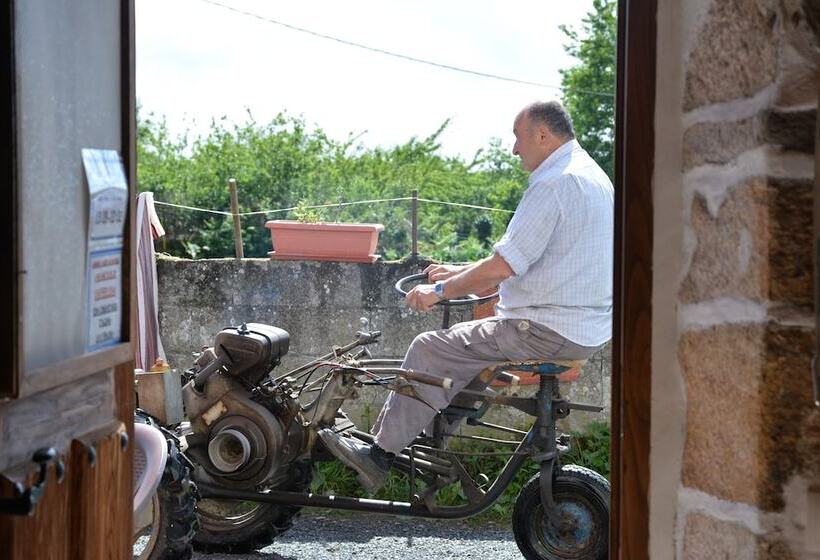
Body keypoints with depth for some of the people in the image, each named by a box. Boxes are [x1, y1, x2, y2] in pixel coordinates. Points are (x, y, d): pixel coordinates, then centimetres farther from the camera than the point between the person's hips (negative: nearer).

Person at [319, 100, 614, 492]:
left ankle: (381, 453, 2)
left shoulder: (553, 184, -19)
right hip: (588, 327, 11)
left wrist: (441, 291, -6)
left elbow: (501, 267, -21)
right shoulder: (591, 174, 15)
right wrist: (461, 273, 20)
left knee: (431, 349, -6)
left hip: (549, 332, -11)